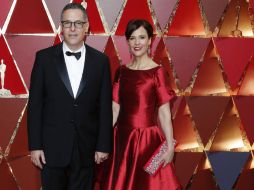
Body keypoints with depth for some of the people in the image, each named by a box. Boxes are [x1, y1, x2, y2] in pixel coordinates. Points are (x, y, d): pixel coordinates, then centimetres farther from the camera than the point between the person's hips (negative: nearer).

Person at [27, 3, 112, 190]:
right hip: (52, 146, -1)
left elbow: (105, 106, 2)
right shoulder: (44, 57, -1)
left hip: (86, 147, 1)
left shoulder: (100, 60, 2)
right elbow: (35, 104, -1)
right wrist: (35, 145, -5)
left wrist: (104, 145, -1)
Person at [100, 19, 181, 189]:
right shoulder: (122, 71, 7)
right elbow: (114, 109, 6)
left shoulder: (158, 72, -8)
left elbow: (164, 112, -10)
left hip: (147, 139, -5)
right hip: (122, 139, 5)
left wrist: (170, 146, -15)